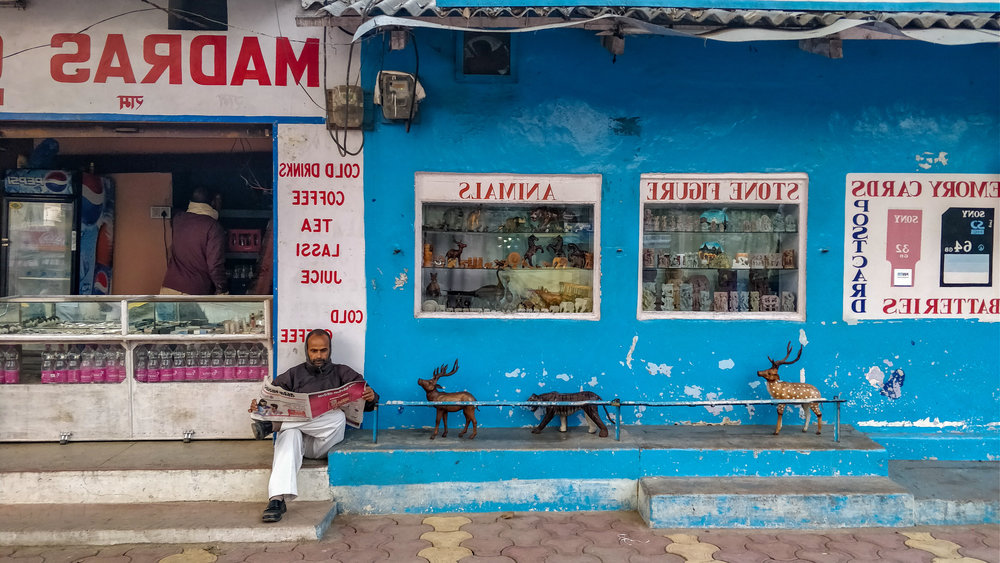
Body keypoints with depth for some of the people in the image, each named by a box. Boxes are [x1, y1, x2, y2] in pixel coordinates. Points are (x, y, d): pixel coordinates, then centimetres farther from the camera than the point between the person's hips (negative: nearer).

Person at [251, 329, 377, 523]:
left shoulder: (342, 373, 18)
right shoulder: (294, 374, 22)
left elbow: (364, 399, 8)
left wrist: (370, 397, -18)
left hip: (324, 441, 0)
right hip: (298, 434, 1)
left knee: (338, 416, -33)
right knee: (289, 434, -36)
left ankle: (272, 425, -32)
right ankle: (277, 499, -50)